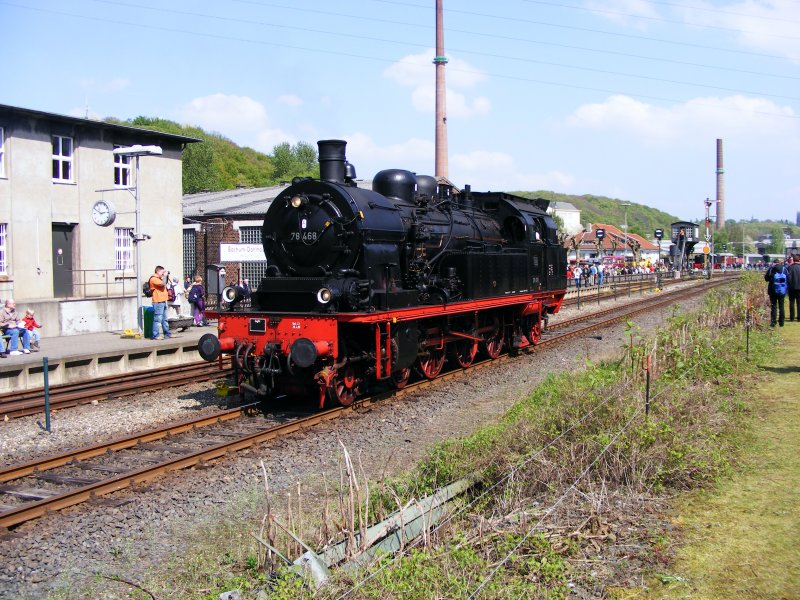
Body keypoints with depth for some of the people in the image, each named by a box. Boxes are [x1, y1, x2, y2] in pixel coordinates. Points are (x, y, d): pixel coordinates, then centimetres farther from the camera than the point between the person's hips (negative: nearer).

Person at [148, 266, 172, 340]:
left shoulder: (159, 279, 20)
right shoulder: (153, 279, -11)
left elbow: (166, 284, 29)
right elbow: (163, 284, -24)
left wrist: (167, 276, 15)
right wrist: (165, 275, -11)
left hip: (163, 301, 10)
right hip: (158, 302, -10)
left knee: (164, 319, 14)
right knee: (158, 319, -10)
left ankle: (167, 334, 20)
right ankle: (156, 335, -9)